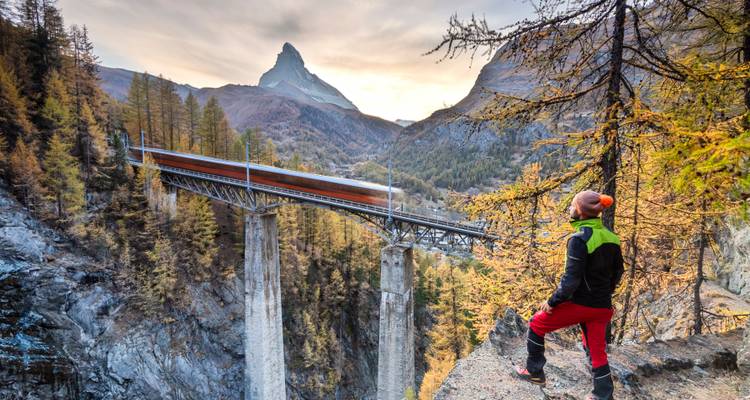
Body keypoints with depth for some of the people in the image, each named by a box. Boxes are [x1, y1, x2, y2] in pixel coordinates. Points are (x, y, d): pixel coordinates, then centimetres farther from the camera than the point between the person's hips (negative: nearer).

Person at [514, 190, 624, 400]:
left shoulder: (579, 239, -20)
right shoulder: (610, 237, 3)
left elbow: (571, 279, -22)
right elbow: (617, 272, 13)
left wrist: (552, 301, -11)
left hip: (579, 303, -7)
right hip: (602, 306, 7)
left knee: (536, 325, 11)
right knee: (597, 351, 20)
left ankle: (535, 372, 23)